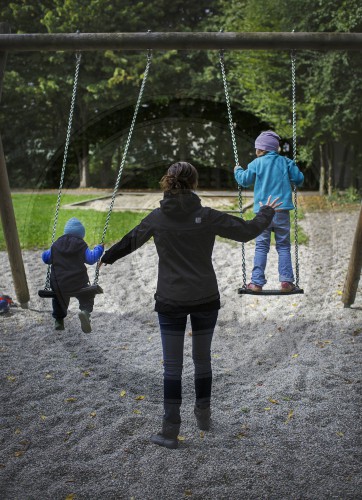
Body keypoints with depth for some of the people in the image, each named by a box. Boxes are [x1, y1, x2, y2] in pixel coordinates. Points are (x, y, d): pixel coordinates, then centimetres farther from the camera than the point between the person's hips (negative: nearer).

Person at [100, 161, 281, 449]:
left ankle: (171, 430, 7)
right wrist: (267, 213, 19)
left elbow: (130, 241, 12)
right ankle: (203, 415, 33)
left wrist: (107, 257, 31)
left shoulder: (157, 218, -4)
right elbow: (247, 231, -2)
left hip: (170, 302, 0)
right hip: (205, 300, 0)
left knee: (172, 365, 5)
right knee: (203, 359, 17)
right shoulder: (206, 217, -8)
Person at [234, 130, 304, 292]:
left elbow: (245, 180, 4)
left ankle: (257, 282, 1)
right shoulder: (285, 162, 5)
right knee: (283, 246, 8)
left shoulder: (257, 163, 0)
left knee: (261, 247, 5)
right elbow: (299, 179, 6)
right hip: (282, 211, 1)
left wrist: (238, 171, 23)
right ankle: (286, 281, 0)